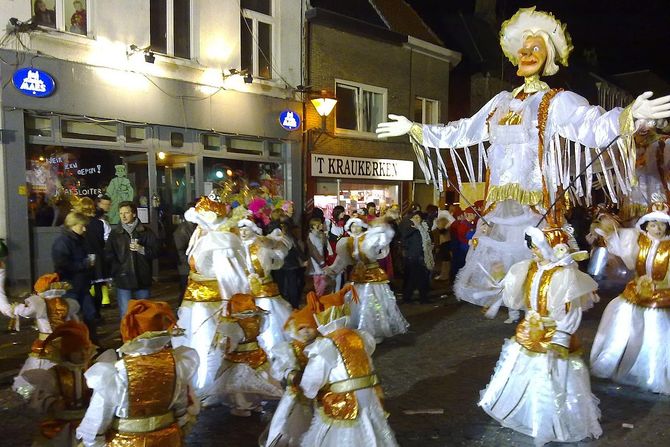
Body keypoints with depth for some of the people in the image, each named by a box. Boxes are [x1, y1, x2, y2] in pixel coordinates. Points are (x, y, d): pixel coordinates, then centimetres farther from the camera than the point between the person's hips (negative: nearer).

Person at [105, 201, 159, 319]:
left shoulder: (146, 231, 5)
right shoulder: (115, 233, 8)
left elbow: (156, 251, 1)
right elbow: (109, 255, 4)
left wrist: (142, 249, -15)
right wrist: (117, 270, -8)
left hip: (142, 279, 0)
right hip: (123, 279, 0)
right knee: (125, 315, -3)